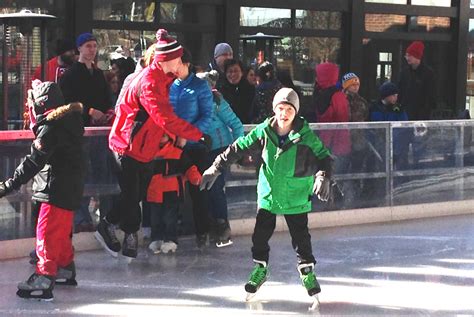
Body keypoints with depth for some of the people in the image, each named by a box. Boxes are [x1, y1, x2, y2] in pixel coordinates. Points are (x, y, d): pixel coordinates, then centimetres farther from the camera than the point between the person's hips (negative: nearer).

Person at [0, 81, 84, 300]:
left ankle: (44, 279, -14)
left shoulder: (51, 128, -19)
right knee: (61, 230, 22)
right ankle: (66, 269, 36)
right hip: (71, 187, 10)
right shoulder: (70, 119, 8)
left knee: (47, 232, -10)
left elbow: (34, 161, -24)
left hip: (57, 189, -10)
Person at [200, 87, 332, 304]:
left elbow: (324, 156, -7)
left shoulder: (306, 135, -14)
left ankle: (307, 271, 24)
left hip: (296, 197, -2)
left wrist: (323, 177, -24)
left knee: (300, 237, 2)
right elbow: (239, 147, -2)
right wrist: (216, 168, -3)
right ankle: (260, 269, 26)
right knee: (260, 235, 6)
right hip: (268, 194, 2)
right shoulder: (264, 131, -8)